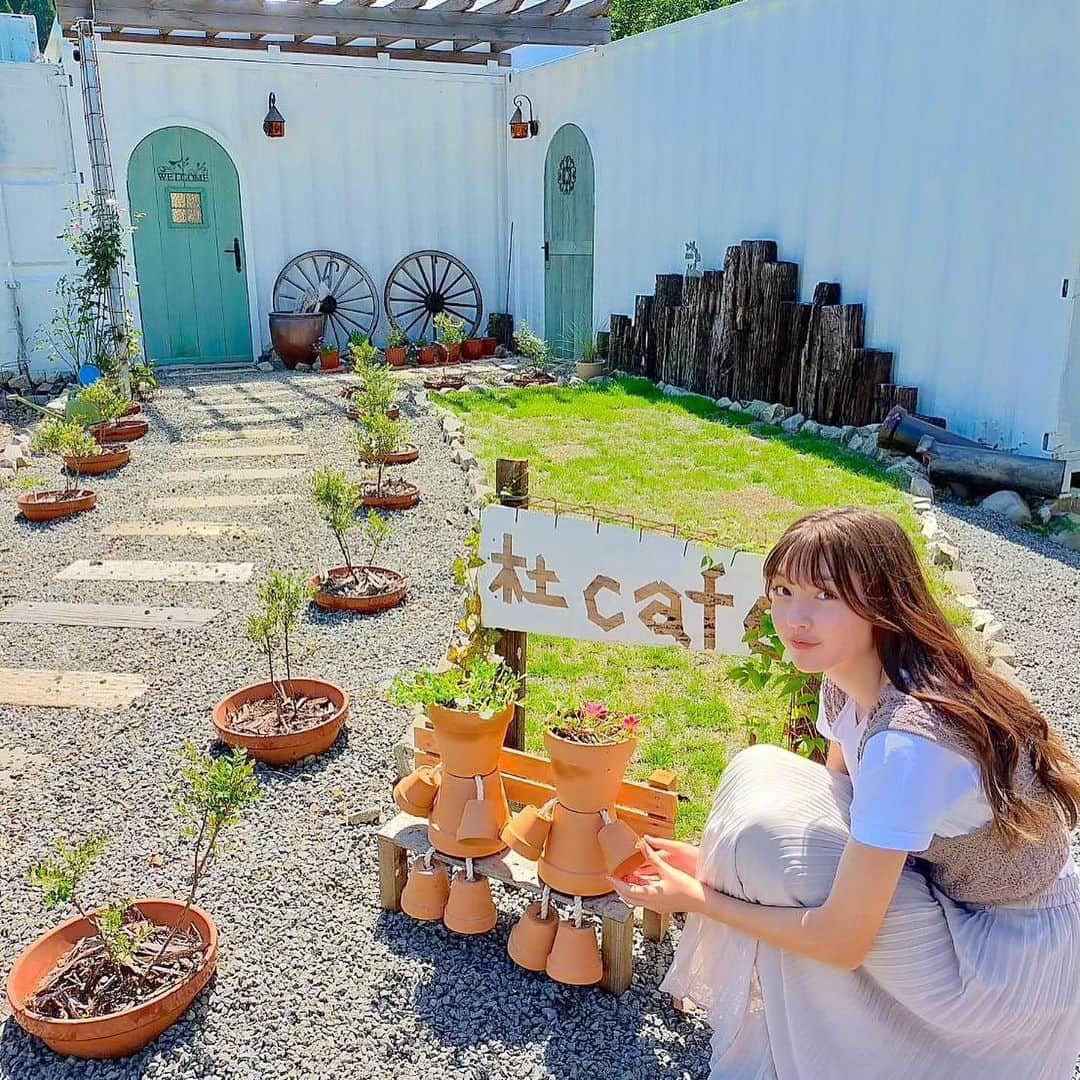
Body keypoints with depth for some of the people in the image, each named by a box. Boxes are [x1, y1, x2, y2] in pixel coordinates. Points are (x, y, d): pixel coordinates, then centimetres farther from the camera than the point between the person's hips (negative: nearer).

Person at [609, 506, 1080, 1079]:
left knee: (768, 828, -22)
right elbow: (839, 803, 8)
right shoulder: (851, 679, -7)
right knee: (759, 770, -3)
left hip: (1006, 961, -8)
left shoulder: (906, 742, -33)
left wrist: (695, 898, -14)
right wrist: (711, 857, -3)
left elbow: (841, 942, -26)